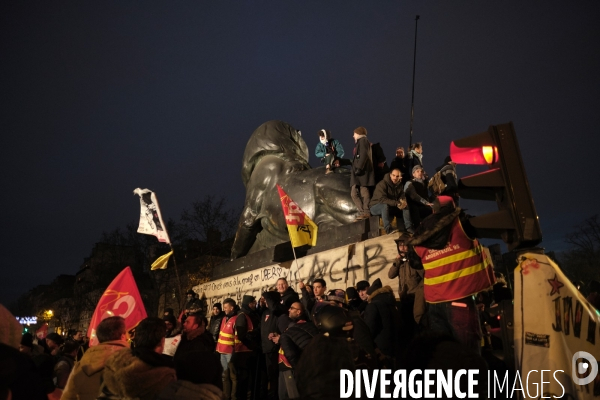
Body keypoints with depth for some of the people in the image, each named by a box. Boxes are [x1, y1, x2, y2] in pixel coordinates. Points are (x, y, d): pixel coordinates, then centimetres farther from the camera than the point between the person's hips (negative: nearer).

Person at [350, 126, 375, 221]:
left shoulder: (363, 140, 1)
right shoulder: (359, 142, 29)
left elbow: (364, 155, -14)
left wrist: (359, 168, -21)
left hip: (362, 171, -9)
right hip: (357, 173, 9)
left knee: (364, 192, -11)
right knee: (354, 194, 2)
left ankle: (366, 212, -11)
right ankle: (362, 211, -3)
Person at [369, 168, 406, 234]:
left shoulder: (399, 185, 3)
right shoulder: (382, 184, -22)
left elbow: (402, 196, -3)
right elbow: (382, 199, -34)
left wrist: (403, 201, -29)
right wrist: (396, 203, -41)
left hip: (390, 207, 7)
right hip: (376, 206, -7)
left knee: (404, 207, -9)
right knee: (385, 205, -38)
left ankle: (404, 228, -5)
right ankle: (388, 229, -42)